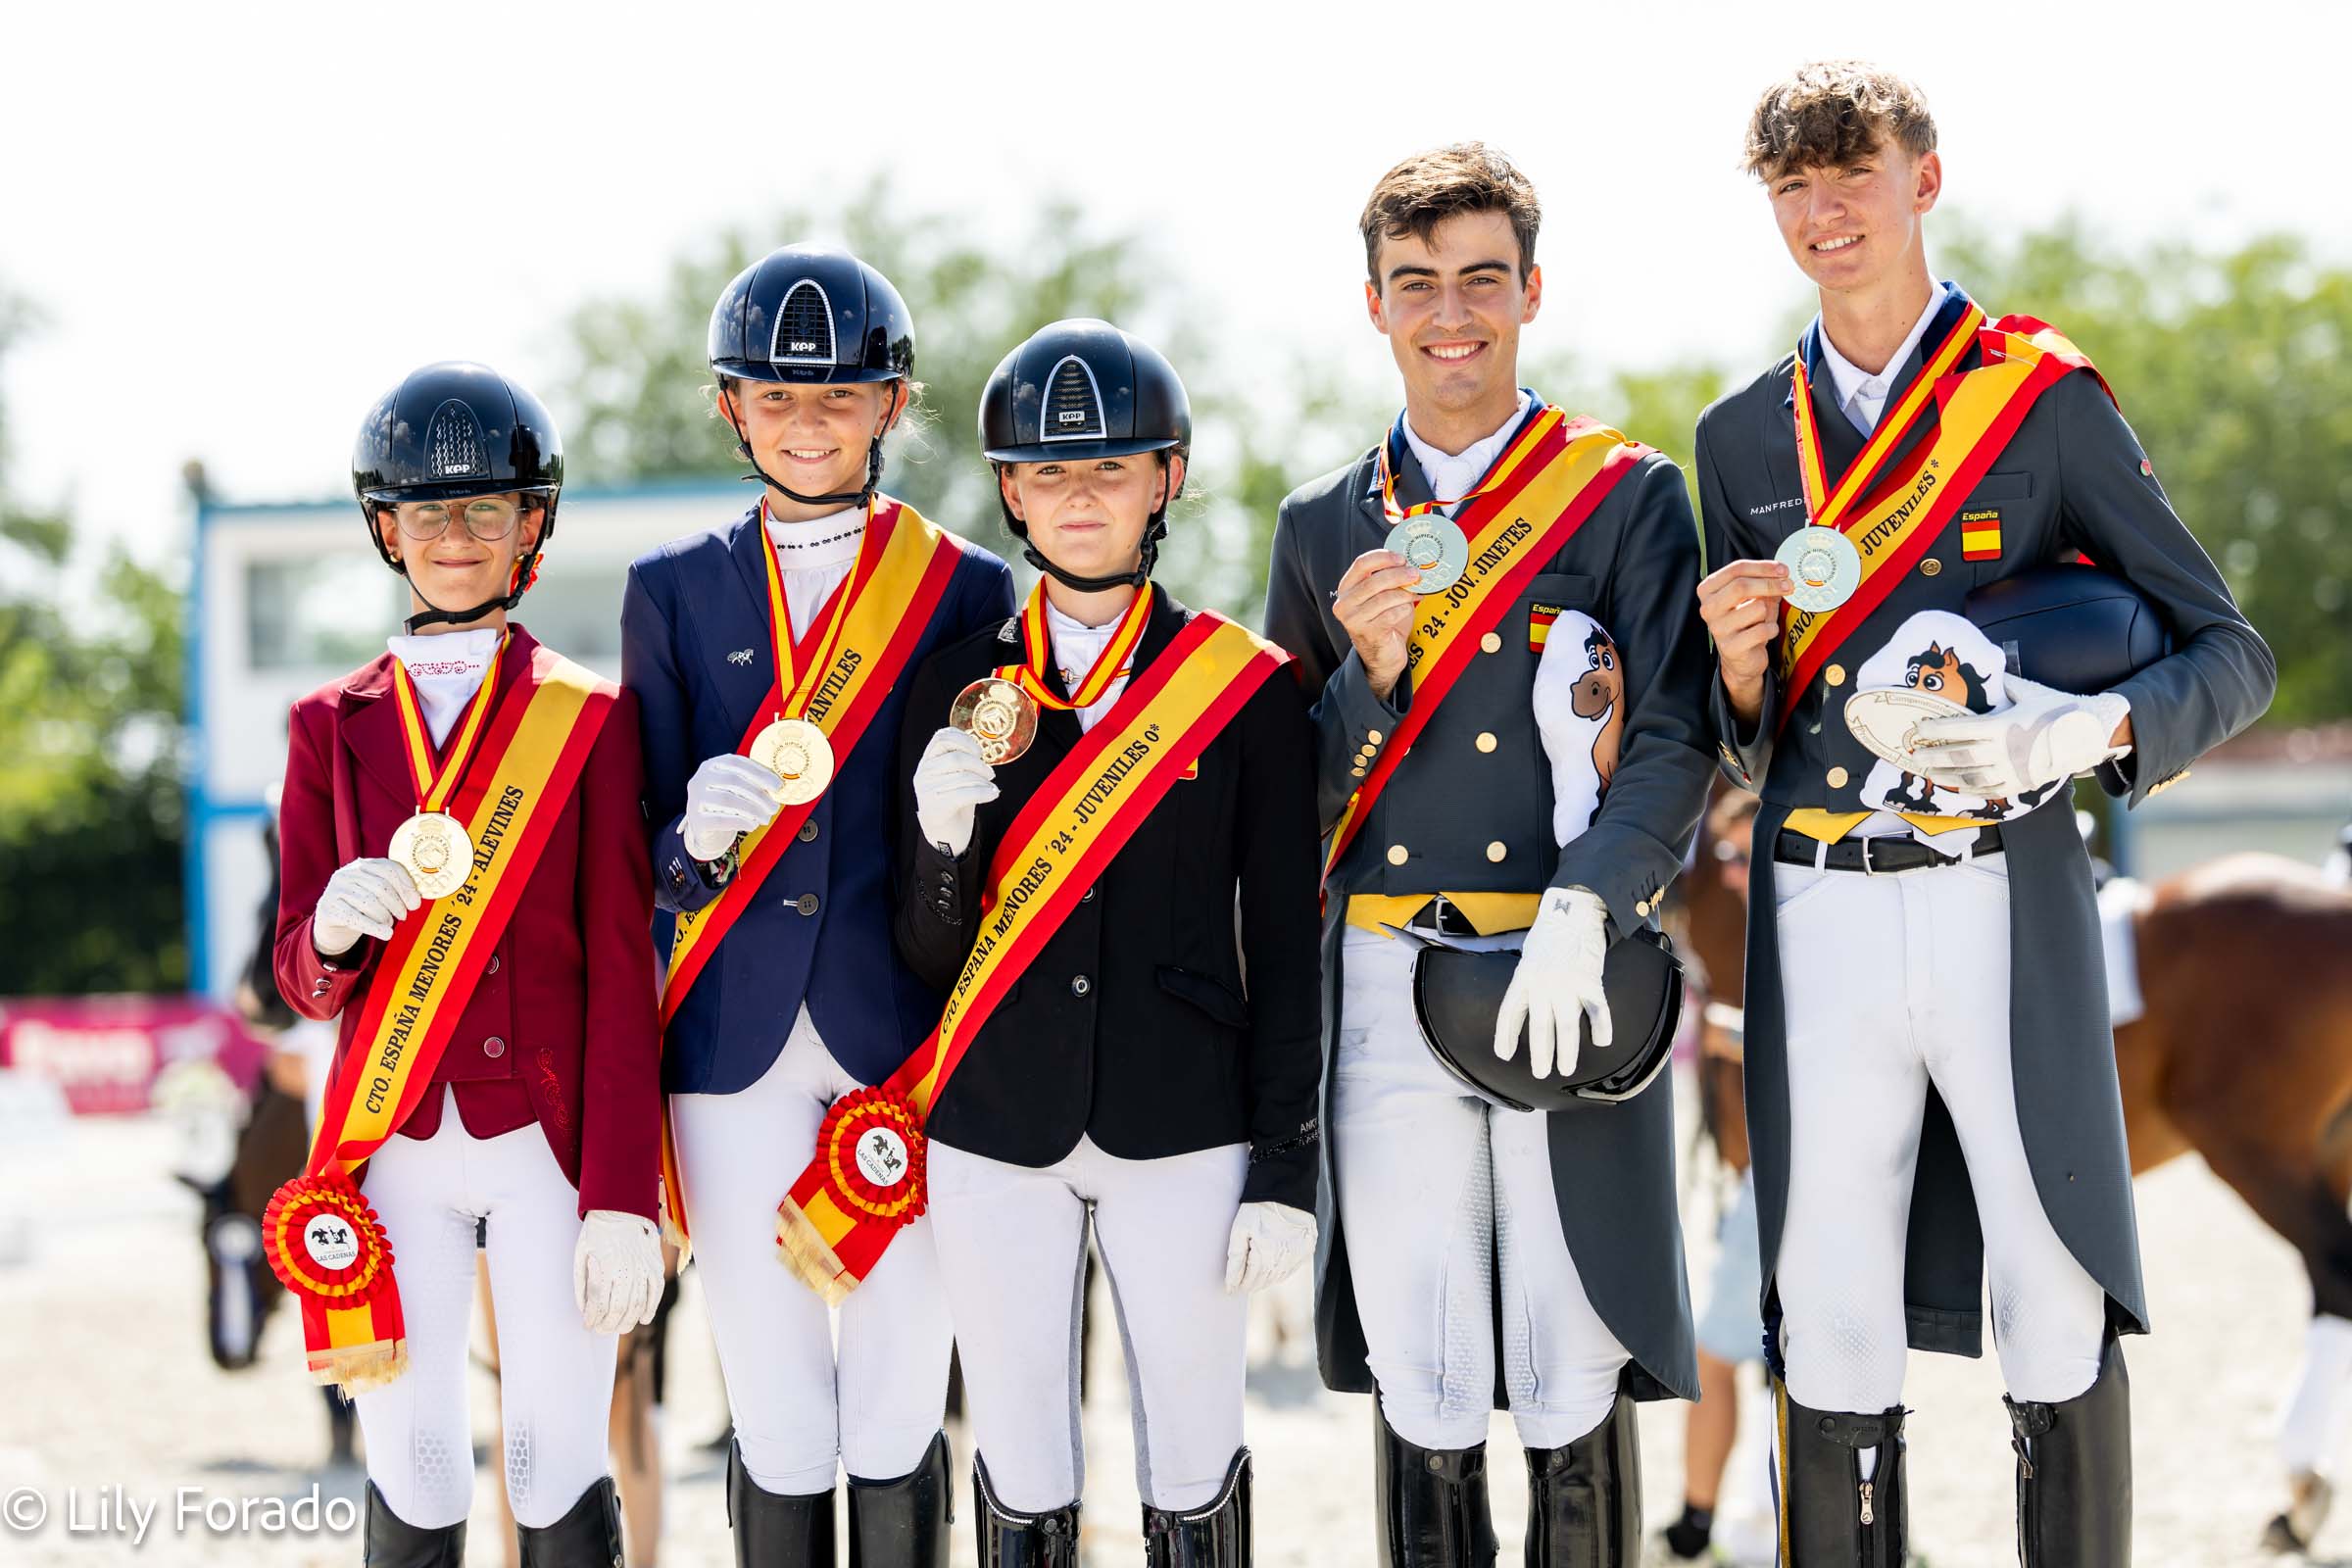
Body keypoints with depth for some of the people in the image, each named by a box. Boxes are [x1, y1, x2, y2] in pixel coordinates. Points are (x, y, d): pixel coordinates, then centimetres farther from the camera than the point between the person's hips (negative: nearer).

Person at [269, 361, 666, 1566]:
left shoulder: (591, 719, 3)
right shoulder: (334, 726, 10)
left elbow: (621, 972, -2)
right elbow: (303, 979, 10)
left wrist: (621, 1196, -10)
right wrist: (335, 930, -14)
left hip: (550, 1145, -2)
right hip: (394, 1147, 2)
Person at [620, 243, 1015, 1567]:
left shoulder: (970, 588, 8)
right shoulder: (673, 592, 11)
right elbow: (649, 854, 7)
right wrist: (702, 831, -13)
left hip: (910, 1042, -1)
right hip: (737, 1048, 1)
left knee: (900, 1406, -3)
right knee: (777, 1421, 0)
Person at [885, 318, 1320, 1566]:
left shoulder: (1245, 687, 1)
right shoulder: (958, 686, 6)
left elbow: (1284, 948, 2)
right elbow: (928, 956, 4)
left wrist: (1285, 1170, -3)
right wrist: (944, 833, -16)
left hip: (1182, 1132, -1)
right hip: (994, 1135, 1)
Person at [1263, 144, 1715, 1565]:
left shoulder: (1629, 496, 5)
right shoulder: (1325, 528, 14)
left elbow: (1675, 747, -3)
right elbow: (1290, 795, 14)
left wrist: (1580, 915, -19)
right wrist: (1369, 673, -6)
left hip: (1569, 986, -2)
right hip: (1388, 991, 2)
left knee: (1575, 1387, -1)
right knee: (1421, 1397, 2)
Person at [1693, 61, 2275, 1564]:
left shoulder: (2048, 400, 3)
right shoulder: (1742, 440, 14)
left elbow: (2231, 654, 1)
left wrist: (2082, 734, -18)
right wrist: (1740, 659, -5)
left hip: (2005, 904, -3)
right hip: (1821, 916, 3)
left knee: (2061, 1309, -2)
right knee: (1830, 1327, 3)